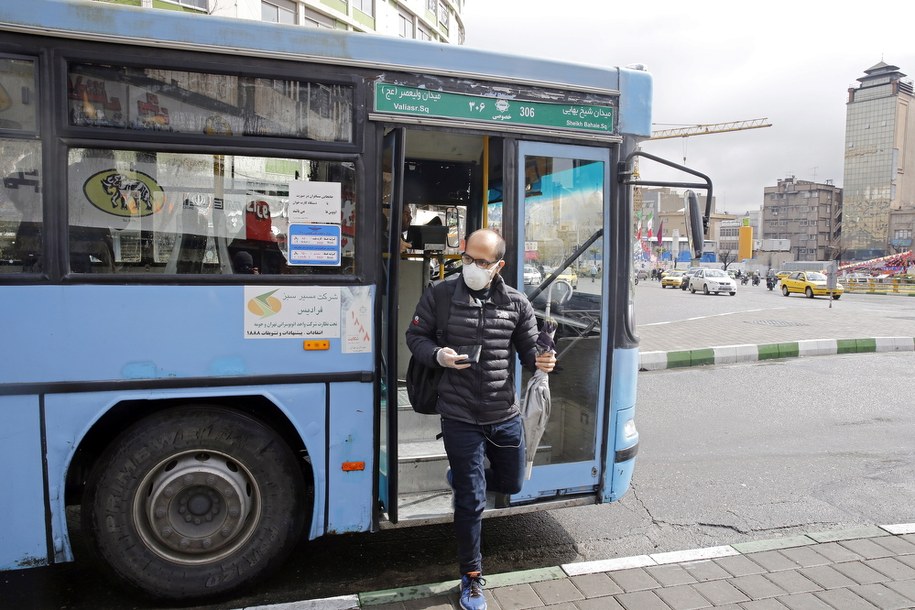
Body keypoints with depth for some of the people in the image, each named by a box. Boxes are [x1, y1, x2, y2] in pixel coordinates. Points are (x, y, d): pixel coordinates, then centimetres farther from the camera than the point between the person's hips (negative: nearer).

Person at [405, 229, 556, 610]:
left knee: (511, 483, 23)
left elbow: (529, 349, 8)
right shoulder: (439, 297, -7)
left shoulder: (516, 304, -1)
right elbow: (415, 336, 3)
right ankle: (471, 578, 27)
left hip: (506, 416, 4)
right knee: (471, 501, 4)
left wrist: (541, 361, -15)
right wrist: (437, 355, -17)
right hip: (460, 418, -3)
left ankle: (459, 478, 53)